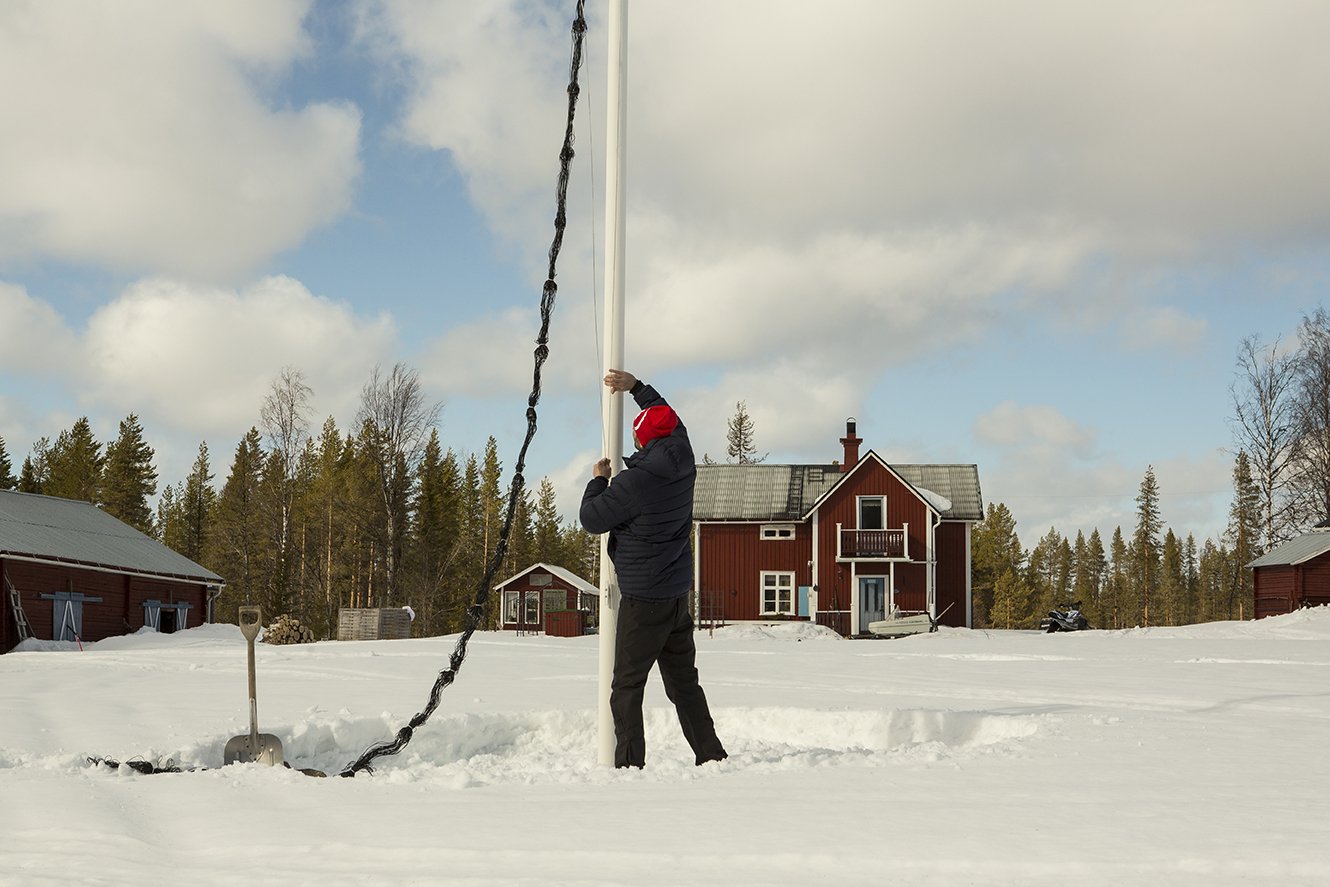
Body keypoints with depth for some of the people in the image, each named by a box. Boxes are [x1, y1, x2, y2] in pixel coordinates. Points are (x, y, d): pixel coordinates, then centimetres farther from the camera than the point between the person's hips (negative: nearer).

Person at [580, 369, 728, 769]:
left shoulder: (636, 481, -19)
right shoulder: (682, 464, 3)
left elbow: (591, 519, -8)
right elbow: (670, 420, 24)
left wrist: (598, 480, 8)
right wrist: (637, 387, 29)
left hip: (643, 599, -8)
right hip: (677, 594, 8)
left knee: (626, 687, -2)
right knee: (684, 682, 15)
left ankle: (629, 763, -6)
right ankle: (711, 755, 16)